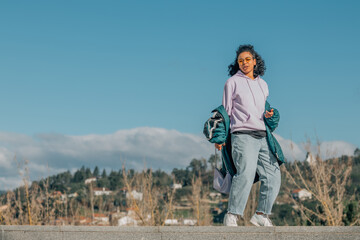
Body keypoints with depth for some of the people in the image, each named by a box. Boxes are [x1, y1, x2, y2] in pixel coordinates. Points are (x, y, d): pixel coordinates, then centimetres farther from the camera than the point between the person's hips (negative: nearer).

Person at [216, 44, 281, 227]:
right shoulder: (233, 82, 7)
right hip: (242, 134, -6)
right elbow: (226, 111, 8)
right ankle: (231, 216, -20)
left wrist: (268, 115, 5)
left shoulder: (263, 84, 21)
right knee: (245, 174, -23)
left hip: (262, 136, 6)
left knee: (273, 175, -5)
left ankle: (261, 215, 4)